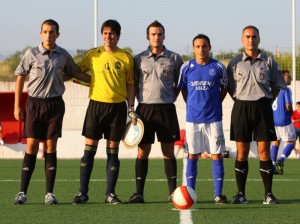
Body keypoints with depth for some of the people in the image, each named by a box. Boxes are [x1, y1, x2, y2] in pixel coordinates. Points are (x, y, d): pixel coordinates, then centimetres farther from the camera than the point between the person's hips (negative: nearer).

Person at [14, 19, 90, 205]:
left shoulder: (63, 55, 4)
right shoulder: (31, 54, -2)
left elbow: (74, 72, 22)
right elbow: (20, 78, 4)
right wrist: (17, 106, 2)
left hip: (55, 104, 1)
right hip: (34, 103, -1)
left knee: (51, 147, 1)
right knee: (31, 146, -5)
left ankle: (50, 193, 5)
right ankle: (23, 192, -2)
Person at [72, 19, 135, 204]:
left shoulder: (126, 58, 5)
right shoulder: (93, 54, 5)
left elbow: (130, 84, 8)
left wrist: (131, 107, 1)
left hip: (118, 106, 0)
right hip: (96, 104, 0)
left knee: (113, 151, 3)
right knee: (89, 149, -2)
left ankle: (110, 193, 8)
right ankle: (83, 192, 2)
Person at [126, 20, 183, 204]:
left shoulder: (174, 58, 5)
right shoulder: (139, 59, 7)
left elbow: (179, 83, 15)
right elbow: (133, 84, 10)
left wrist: (171, 98, 5)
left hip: (166, 108, 0)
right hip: (145, 108, 0)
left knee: (169, 151, 2)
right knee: (142, 151, 0)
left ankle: (173, 192, 5)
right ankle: (139, 193, 2)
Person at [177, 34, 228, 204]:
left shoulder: (219, 67, 0)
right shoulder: (186, 67, 3)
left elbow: (224, 88, 13)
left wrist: (215, 104, 7)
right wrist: (191, 105, 9)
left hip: (213, 118, -1)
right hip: (193, 118, 1)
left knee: (217, 155, -1)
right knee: (193, 155, 5)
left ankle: (218, 193, 2)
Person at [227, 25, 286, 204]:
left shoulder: (268, 61, 4)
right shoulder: (235, 63, 5)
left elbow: (277, 85, 11)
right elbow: (229, 87, 12)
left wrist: (267, 101, 2)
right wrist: (241, 102, 2)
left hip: (263, 107, 0)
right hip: (241, 107, 0)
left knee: (264, 151, -2)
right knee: (242, 152, 1)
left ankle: (269, 194, 0)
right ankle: (241, 194, 5)